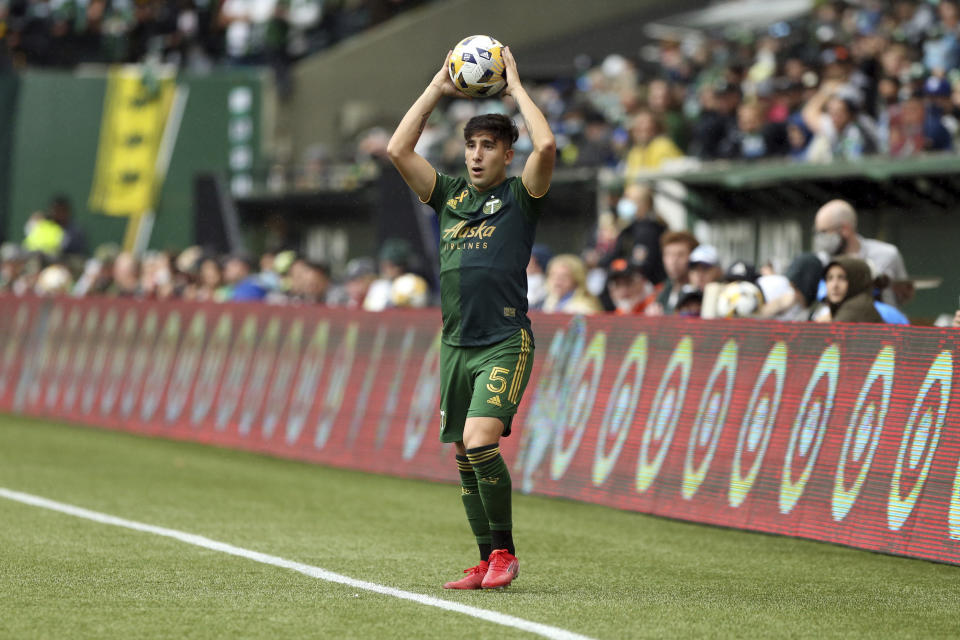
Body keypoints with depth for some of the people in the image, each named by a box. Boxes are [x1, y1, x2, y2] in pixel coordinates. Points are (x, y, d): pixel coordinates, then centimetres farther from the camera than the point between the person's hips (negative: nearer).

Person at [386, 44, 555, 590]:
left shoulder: (520, 195, 1)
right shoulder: (450, 195, 14)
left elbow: (546, 146, -17)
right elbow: (398, 150, 8)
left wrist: (516, 88, -5)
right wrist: (437, 89, 7)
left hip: (506, 342, -6)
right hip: (456, 343, 6)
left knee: (480, 440, -21)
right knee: (464, 456, 7)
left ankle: (505, 551, -10)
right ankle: (488, 564, 15)